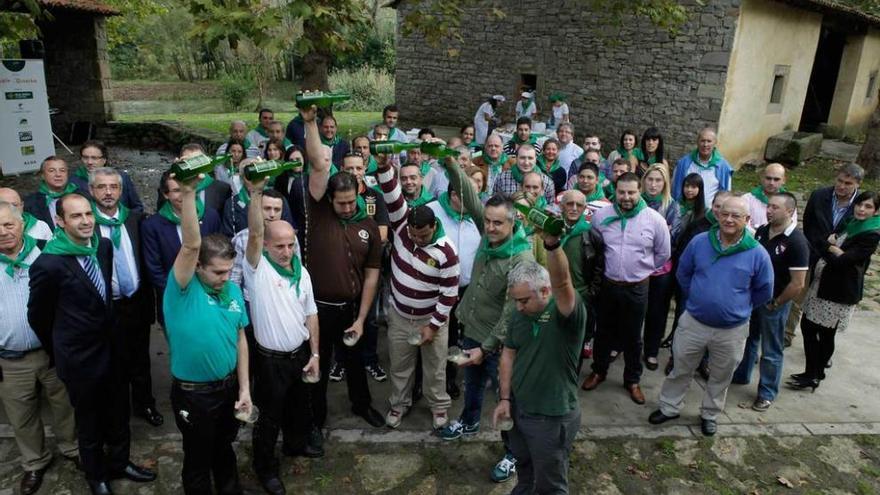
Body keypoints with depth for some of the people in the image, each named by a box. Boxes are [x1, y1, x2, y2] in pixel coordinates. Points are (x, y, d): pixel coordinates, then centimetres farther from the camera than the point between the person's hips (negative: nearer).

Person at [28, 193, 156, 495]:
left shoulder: (104, 246, -7)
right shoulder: (49, 263, -24)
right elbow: (37, 315, -9)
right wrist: (59, 351, 4)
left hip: (111, 346, 5)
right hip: (80, 356, -5)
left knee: (118, 413, 21)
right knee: (89, 422, 16)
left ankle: (119, 463, 45)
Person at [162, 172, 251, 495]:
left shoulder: (233, 291, -3)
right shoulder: (184, 291, -19)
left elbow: (240, 338, 3)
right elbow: (190, 245, -36)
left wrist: (244, 388, 1)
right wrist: (188, 192, -48)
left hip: (229, 387, 5)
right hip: (193, 393, -5)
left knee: (224, 448, 26)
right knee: (198, 460, 15)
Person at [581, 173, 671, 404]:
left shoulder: (655, 219, -11)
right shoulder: (601, 215, -7)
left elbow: (663, 254, 3)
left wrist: (641, 269, 7)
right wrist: (607, 266, 10)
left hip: (637, 289, -1)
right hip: (608, 285, 1)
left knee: (633, 337, 13)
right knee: (604, 332, 18)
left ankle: (632, 380, 31)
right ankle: (599, 371, 38)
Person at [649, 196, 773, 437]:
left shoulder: (758, 253, -13)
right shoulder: (699, 242, -10)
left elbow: (764, 292, 2)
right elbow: (683, 274, 7)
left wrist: (740, 307, 7)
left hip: (732, 331, 0)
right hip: (693, 322, 1)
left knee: (720, 378, 19)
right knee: (680, 370, 16)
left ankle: (710, 415, 40)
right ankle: (669, 407, 35)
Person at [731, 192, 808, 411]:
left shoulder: (796, 242, -22)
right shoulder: (762, 231, -3)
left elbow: (797, 284, -21)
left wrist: (775, 304, -12)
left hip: (774, 303, -6)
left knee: (771, 351, 9)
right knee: (749, 338, 23)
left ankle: (767, 393, 24)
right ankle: (741, 375, 42)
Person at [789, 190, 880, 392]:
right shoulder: (848, 224, 13)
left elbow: (841, 261, -21)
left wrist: (829, 248, -4)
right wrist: (833, 247, -13)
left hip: (839, 291, -7)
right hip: (820, 284, 7)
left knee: (826, 334, 2)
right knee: (807, 327, 9)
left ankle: (814, 377, 15)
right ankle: (813, 371, 24)